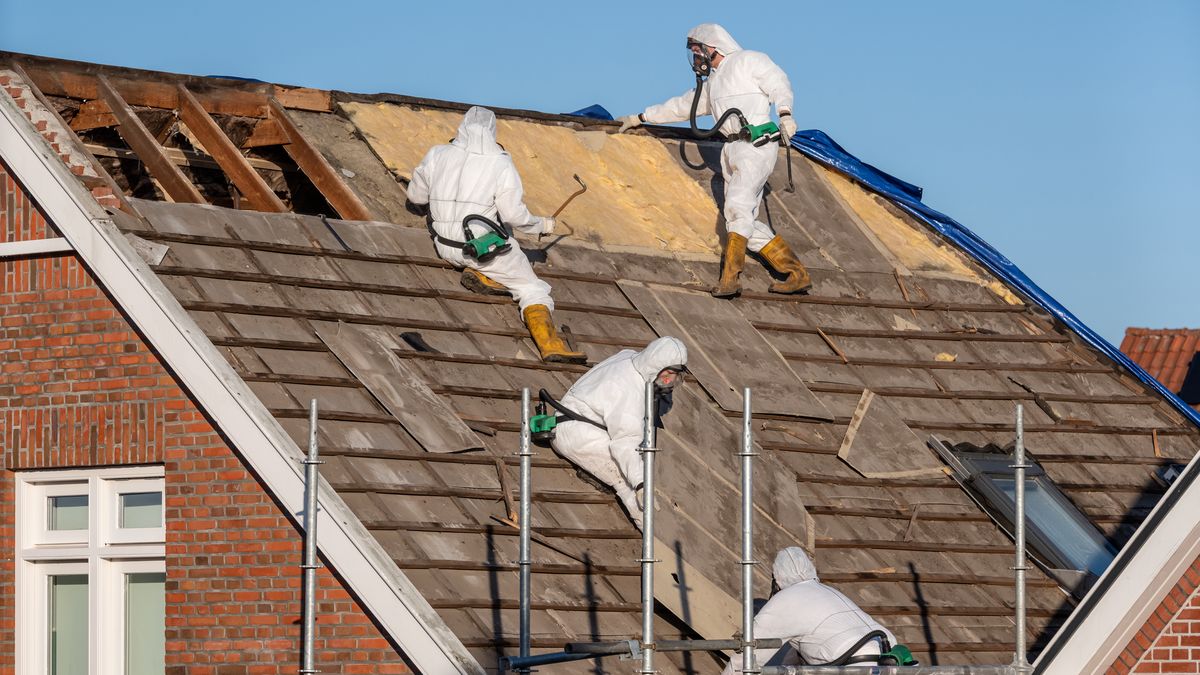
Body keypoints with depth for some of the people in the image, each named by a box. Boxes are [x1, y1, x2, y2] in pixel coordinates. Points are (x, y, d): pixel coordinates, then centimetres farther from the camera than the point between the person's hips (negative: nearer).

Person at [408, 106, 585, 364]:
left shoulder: (437, 155, 0)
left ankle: (479, 274, 6)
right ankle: (549, 344, -14)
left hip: (445, 246, 5)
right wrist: (542, 225, 5)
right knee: (533, 290, 7)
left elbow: (416, 195, 12)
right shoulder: (501, 164, -11)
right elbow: (514, 214, -13)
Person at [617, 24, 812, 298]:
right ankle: (798, 275, 2)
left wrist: (784, 113, -23)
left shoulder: (748, 60, 5)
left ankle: (729, 278, -34)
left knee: (738, 206, -24)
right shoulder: (712, 83, 28)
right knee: (748, 224, 0)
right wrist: (641, 118, 41)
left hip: (756, 145, -9)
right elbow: (681, 106, 38)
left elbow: (778, 84, -5)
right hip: (733, 150, 9)